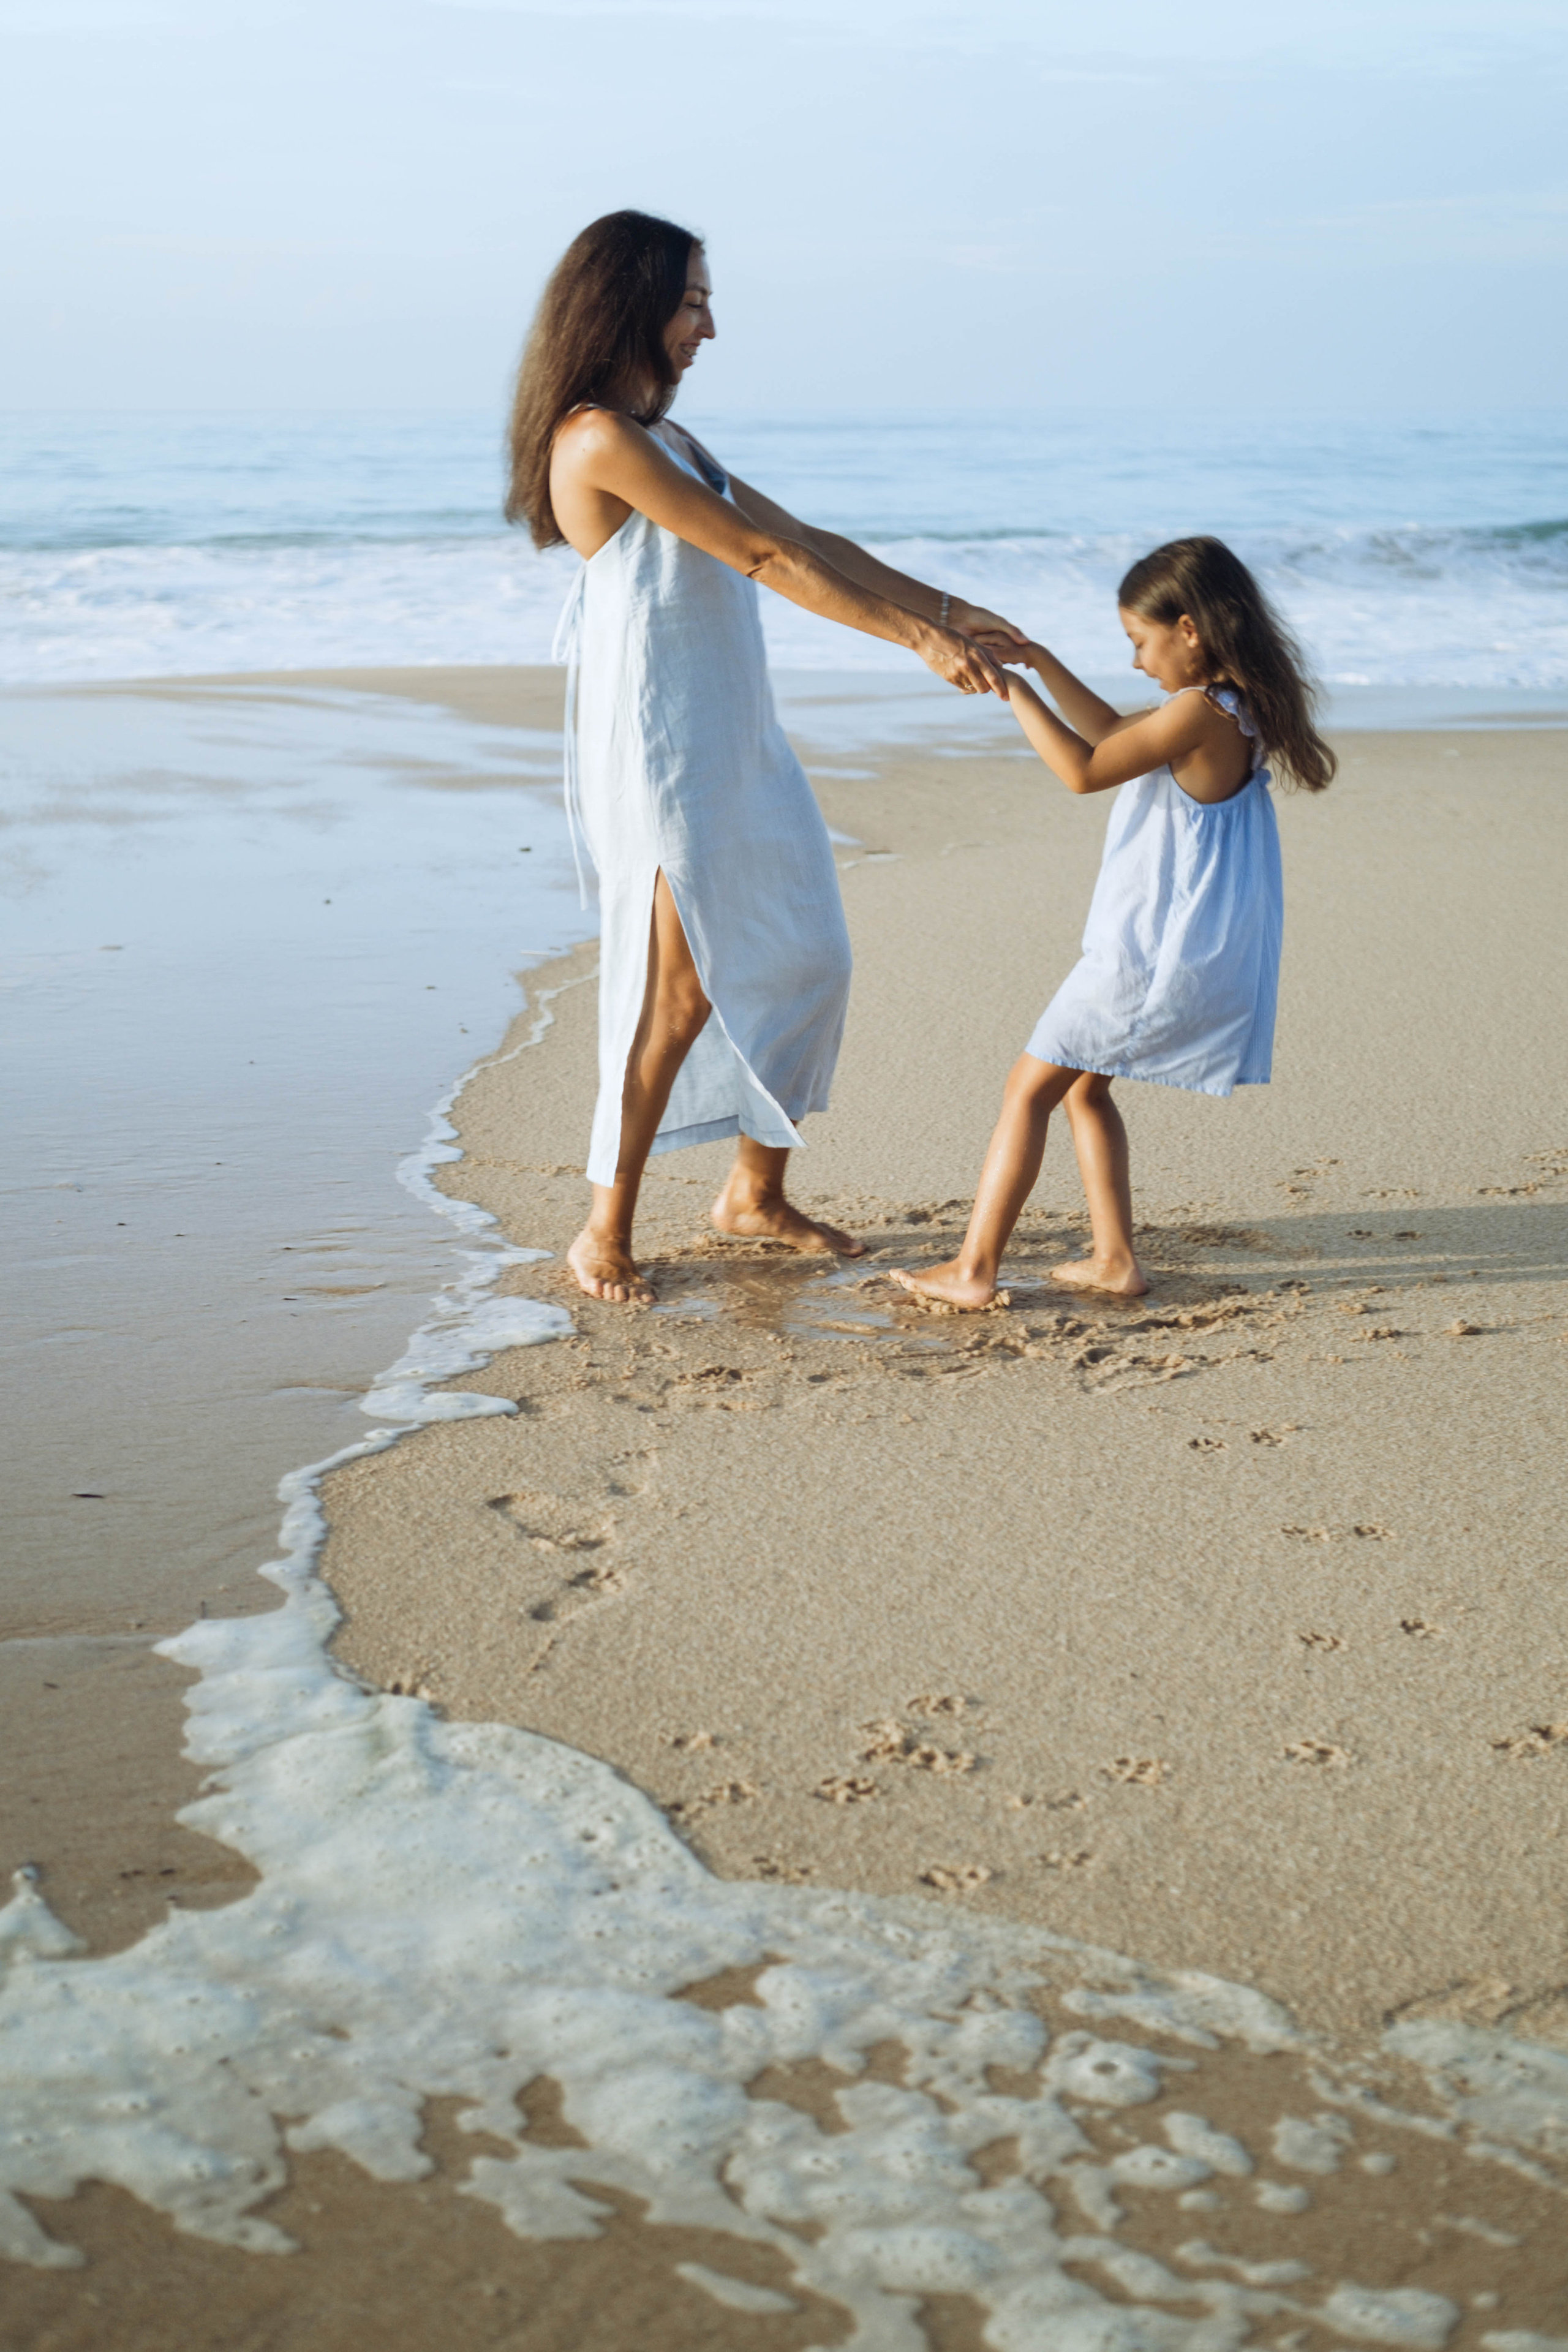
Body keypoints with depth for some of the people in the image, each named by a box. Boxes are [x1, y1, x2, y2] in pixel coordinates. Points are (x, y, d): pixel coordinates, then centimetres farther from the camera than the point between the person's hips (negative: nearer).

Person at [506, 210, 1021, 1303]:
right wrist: (917, 638, -16)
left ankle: (757, 1192, 28)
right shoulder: (601, 440, -15)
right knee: (683, 988, -7)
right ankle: (606, 1232, 5)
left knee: (806, 958, 13)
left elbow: (810, 542, 16)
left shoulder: (665, 439, 16)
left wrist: (951, 610, 11)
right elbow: (763, 557, -18)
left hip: (738, 743, 10)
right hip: (657, 748, -10)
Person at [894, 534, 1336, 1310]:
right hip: (1193, 956, 10)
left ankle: (974, 1269, -1)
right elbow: (1112, 733, 23)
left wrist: (1009, 689, -13)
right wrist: (1040, 662, 18)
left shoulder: (1200, 711, -20)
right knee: (1084, 1086, 21)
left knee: (1029, 1087, -2)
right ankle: (1114, 1258, 19)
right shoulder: (1228, 709, 10)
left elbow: (1085, 770, -20)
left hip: (1149, 955, -10)